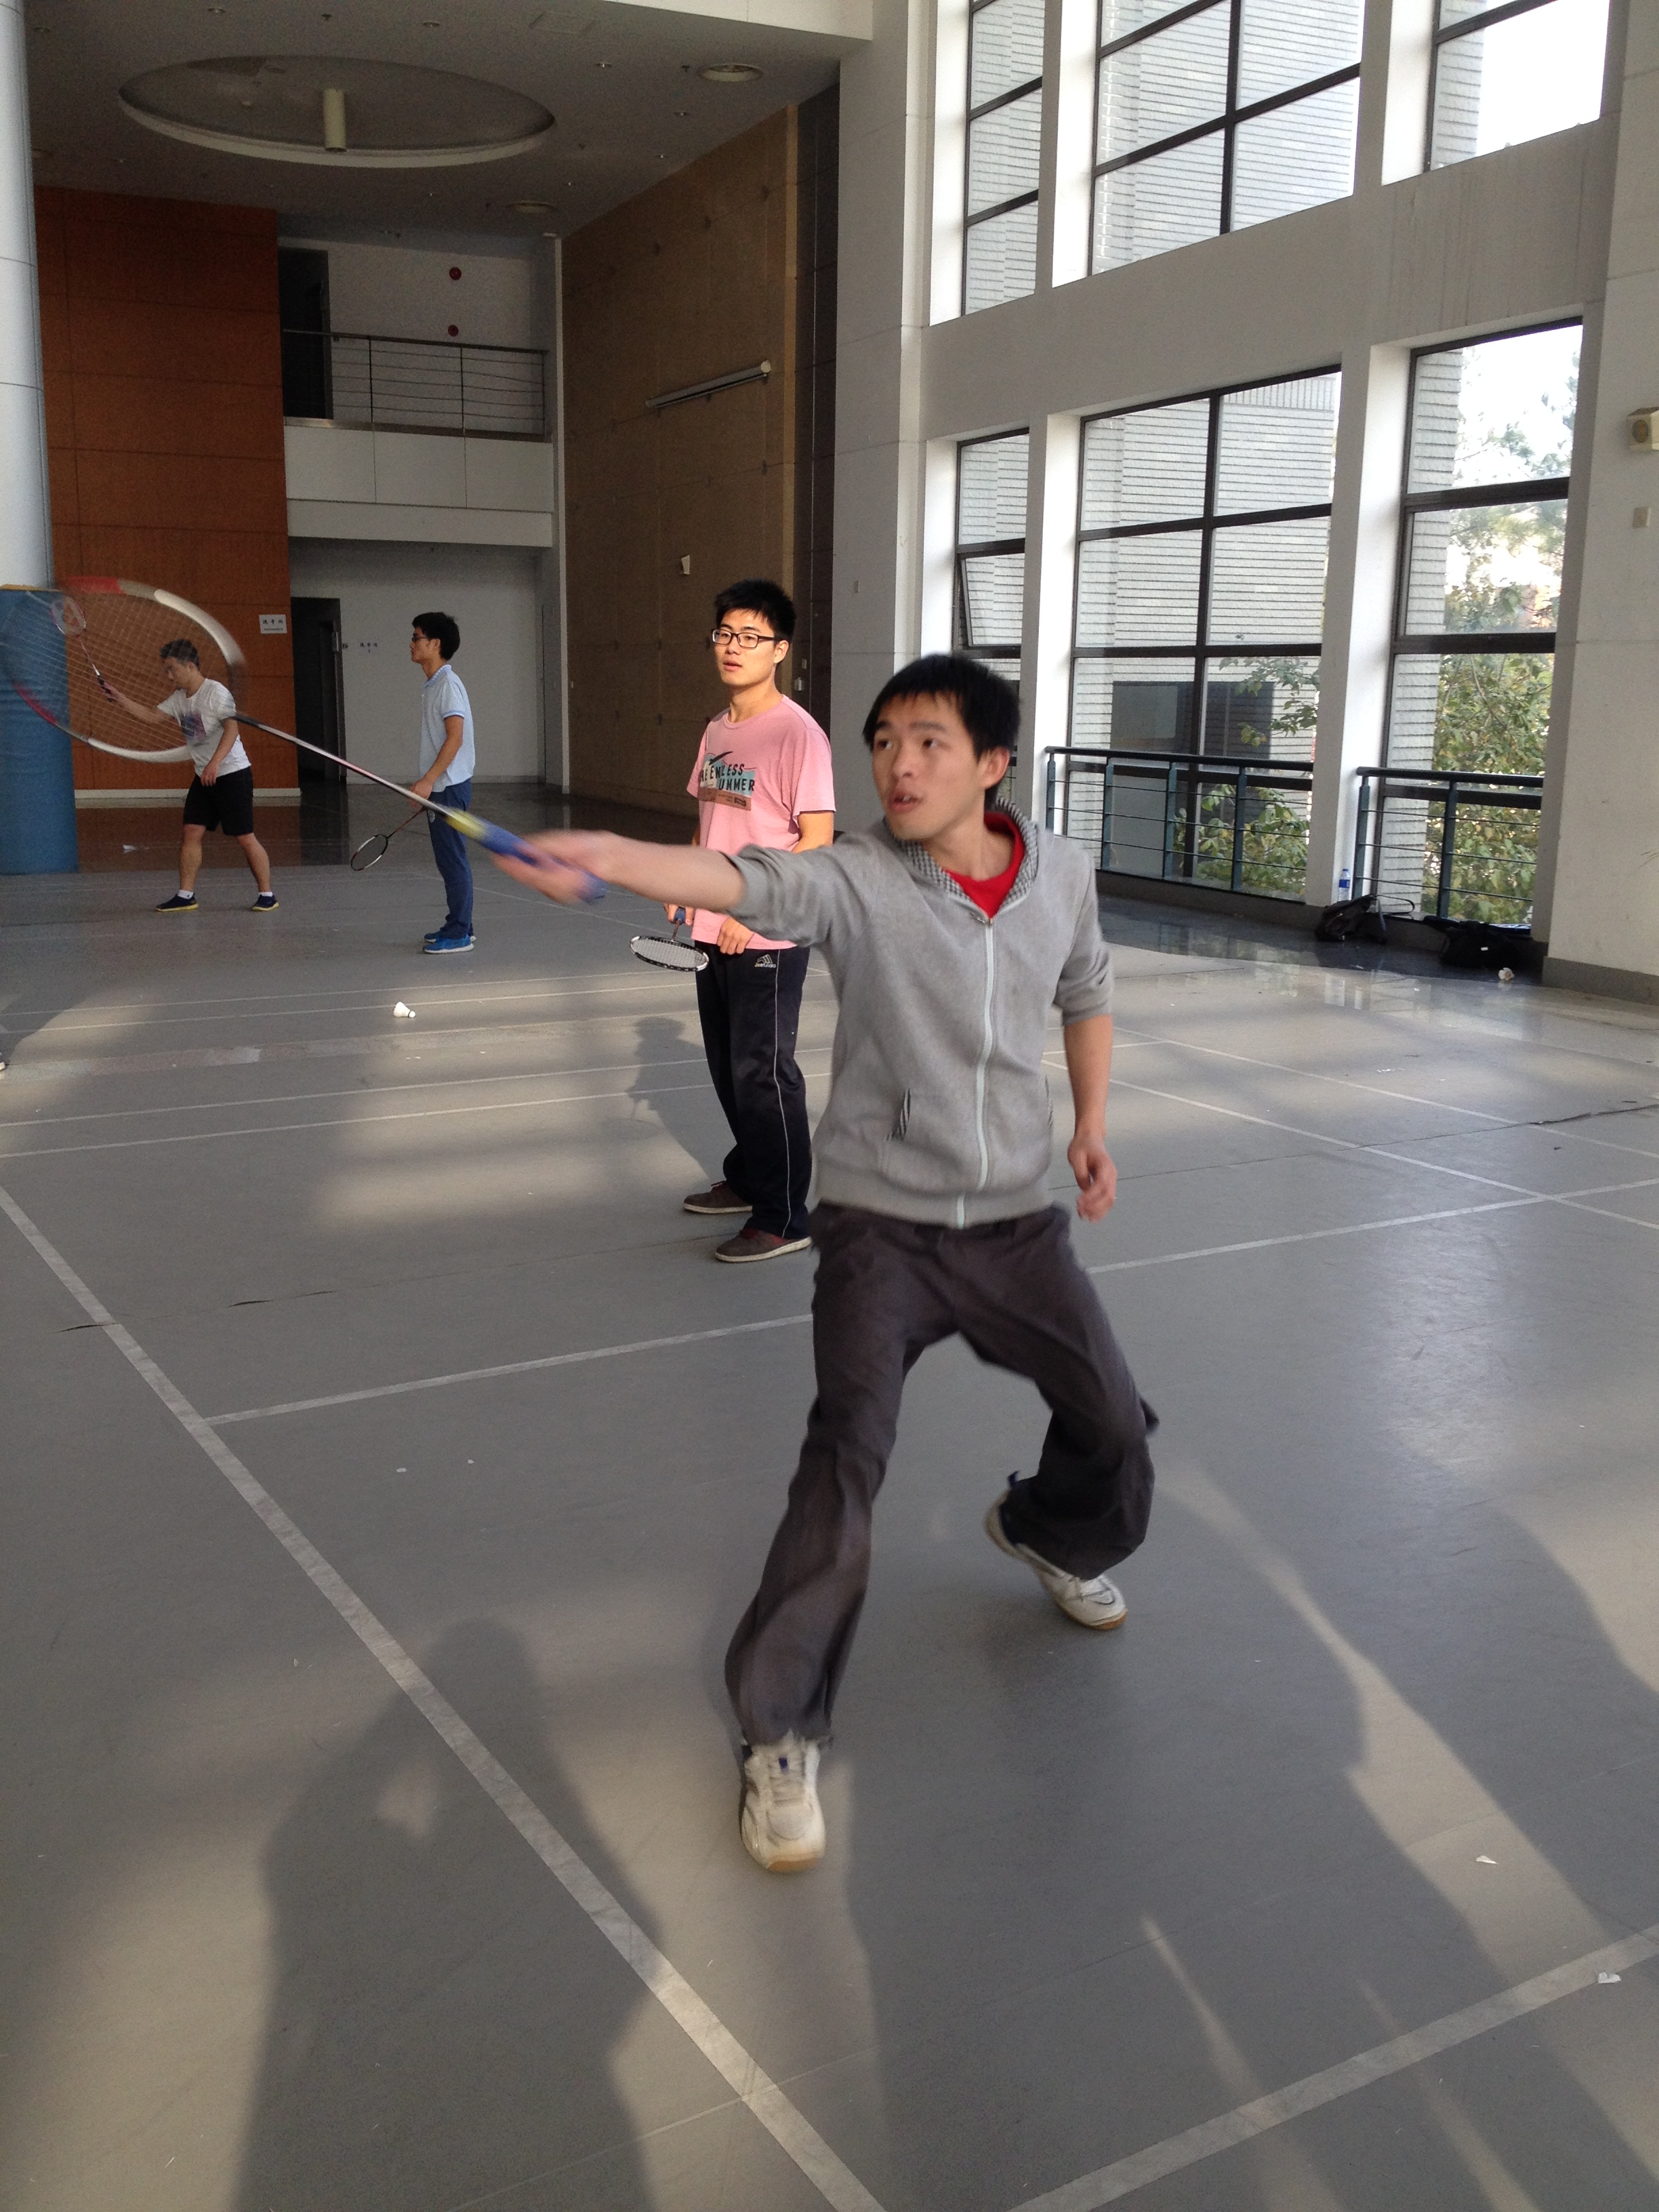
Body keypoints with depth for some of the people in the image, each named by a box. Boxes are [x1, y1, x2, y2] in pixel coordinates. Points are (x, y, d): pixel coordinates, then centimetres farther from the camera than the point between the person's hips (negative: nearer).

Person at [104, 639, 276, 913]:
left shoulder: (215, 692, -14)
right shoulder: (179, 698, 11)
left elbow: (232, 728, -24)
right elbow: (151, 716, 18)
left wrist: (215, 763, -33)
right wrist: (119, 698, 8)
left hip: (232, 773, -8)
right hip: (203, 777, 8)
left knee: (245, 837, -6)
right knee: (191, 833, 2)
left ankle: (266, 895, 4)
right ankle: (185, 896, 7)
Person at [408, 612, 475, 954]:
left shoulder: (448, 684, -14)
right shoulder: (433, 685, 15)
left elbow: (455, 738, -21)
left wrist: (429, 780, -23)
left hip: (450, 786, -10)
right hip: (440, 786, 10)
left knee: (453, 861, -6)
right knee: (449, 861, 14)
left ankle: (459, 935, -2)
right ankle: (458, 926, 21)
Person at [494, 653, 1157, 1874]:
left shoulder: (1062, 872, -3)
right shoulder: (857, 878, -17)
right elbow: (747, 881, -39)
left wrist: (1092, 1123, 7)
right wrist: (607, 857, -57)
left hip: (1019, 1214, 5)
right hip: (883, 1221, -4)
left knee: (1116, 1428, 14)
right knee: (847, 1452, -20)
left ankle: (1047, 1532, 52)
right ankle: (782, 1735, -3)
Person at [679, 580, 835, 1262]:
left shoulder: (797, 732, -13)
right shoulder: (717, 731, 11)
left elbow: (817, 840, -18)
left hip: (768, 940, -8)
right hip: (713, 933, 8)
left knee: (763, 1075, -4)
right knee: (729, 1069, 17)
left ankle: (784, 1219, 5)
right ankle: (747, 1179, 35)